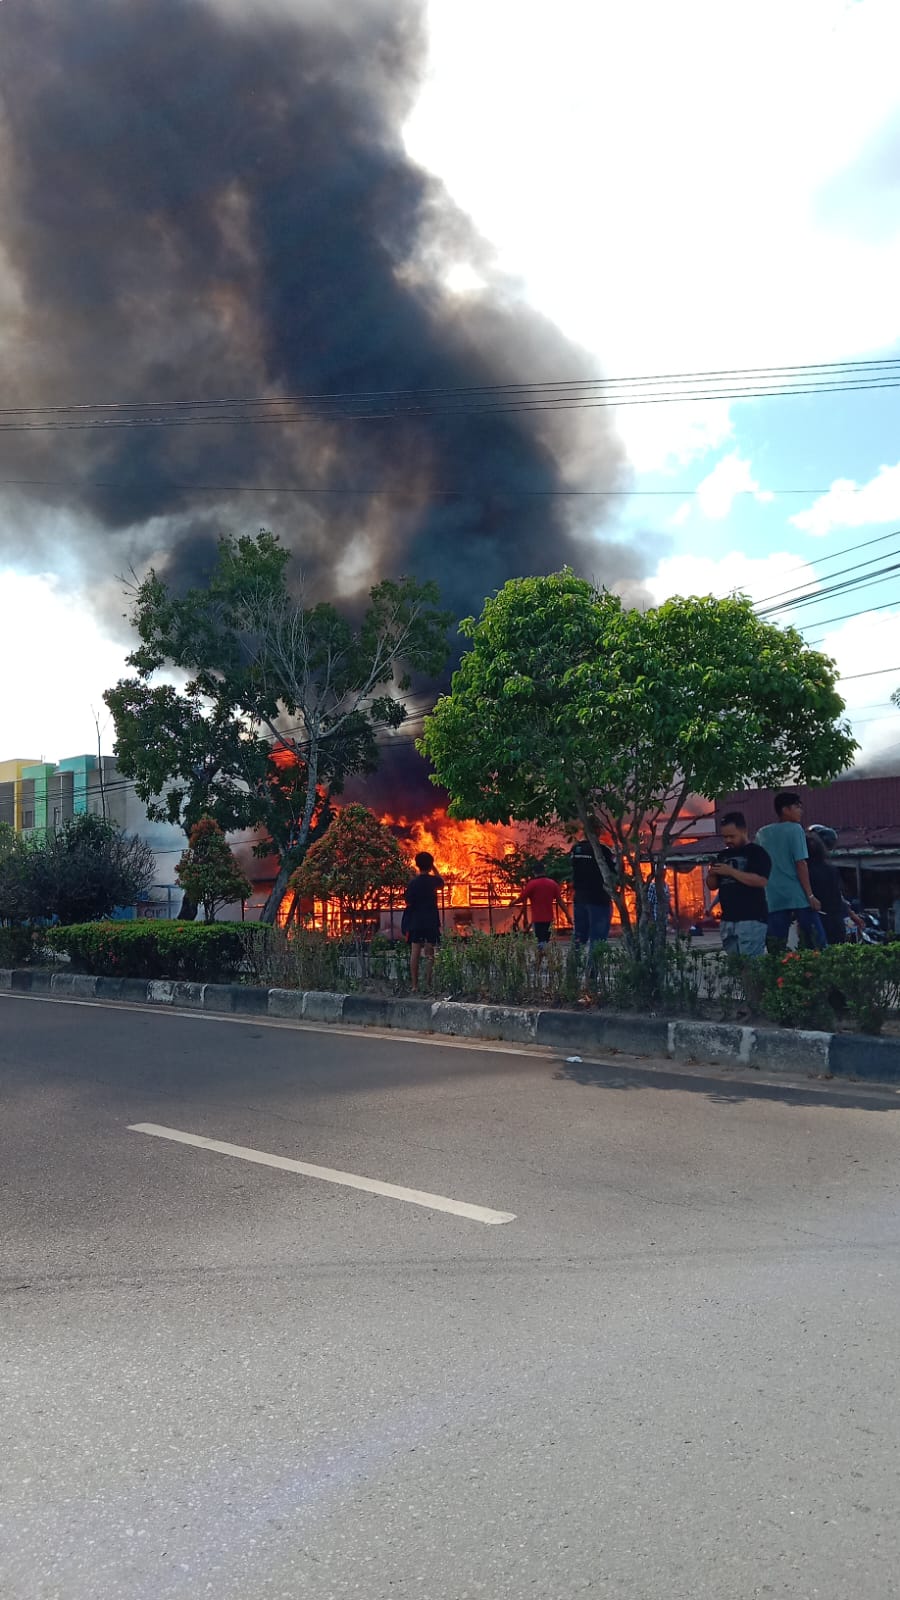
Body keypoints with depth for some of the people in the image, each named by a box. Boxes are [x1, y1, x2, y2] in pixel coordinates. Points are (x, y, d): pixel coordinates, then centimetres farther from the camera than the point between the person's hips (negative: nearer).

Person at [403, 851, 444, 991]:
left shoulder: (413, 882, -6)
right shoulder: (433, 881, -3)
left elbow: (409, 903, -5)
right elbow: (441, 883, 22)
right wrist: (434, 869, 18)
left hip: (415, 922, 0)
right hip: (431, 921, 0)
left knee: (415, 953, 3)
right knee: (429, 954, 4)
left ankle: (414, 985, 3)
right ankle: (428, 984, 1)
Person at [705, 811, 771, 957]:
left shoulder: (757, 852, -2)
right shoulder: (723, 855, 17)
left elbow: (762, 881, -16)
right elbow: (712, 885, 22)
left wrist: (731, 871, -18)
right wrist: (711, 874, -1)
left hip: (752, 919, -7)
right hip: (728, 920, 7)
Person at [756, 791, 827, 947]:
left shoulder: (762, 834, 13)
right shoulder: (794, 829, -3)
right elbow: (801, 864, -9)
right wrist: (810, 895, -9)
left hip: (774, 899, 5)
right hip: (798, 896, -5)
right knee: (819, 943, 3)